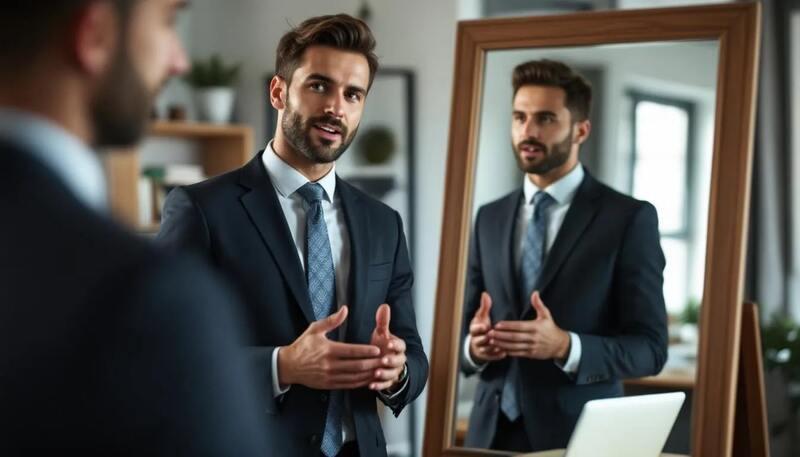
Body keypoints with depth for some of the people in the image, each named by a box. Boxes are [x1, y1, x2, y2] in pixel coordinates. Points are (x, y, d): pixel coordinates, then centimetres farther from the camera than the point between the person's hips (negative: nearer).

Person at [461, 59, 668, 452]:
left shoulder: (629, 218, -5)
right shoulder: (489, 219, 10)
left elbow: (649, 348, -9)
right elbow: (462, 334, 11)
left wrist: (565, 347, -24)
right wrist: (474, 345, -12)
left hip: (579, 436, -4)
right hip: (492, 433, 4)